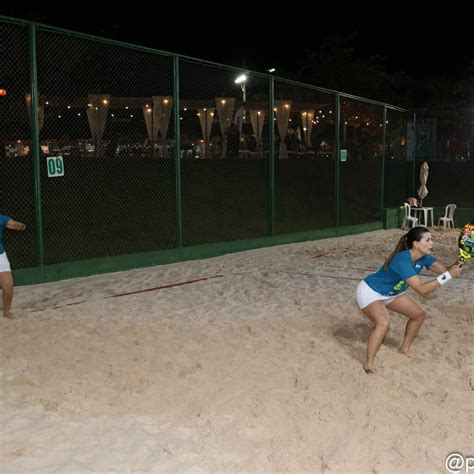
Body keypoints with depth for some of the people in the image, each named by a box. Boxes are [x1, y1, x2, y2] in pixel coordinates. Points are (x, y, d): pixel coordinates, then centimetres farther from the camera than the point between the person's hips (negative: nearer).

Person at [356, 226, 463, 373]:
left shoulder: (424, 257, -11)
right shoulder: (402, 260, -36)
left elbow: (444, 270, -16)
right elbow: (421, 289, -39)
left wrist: (455, 267, -37)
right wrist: (448, 275, -40)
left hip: (390, 293, 9)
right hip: (370, 292, -9)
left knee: (419, 314, 10)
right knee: (383, 323, -33)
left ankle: (405, 349, 27)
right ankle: (368, 363, -18)